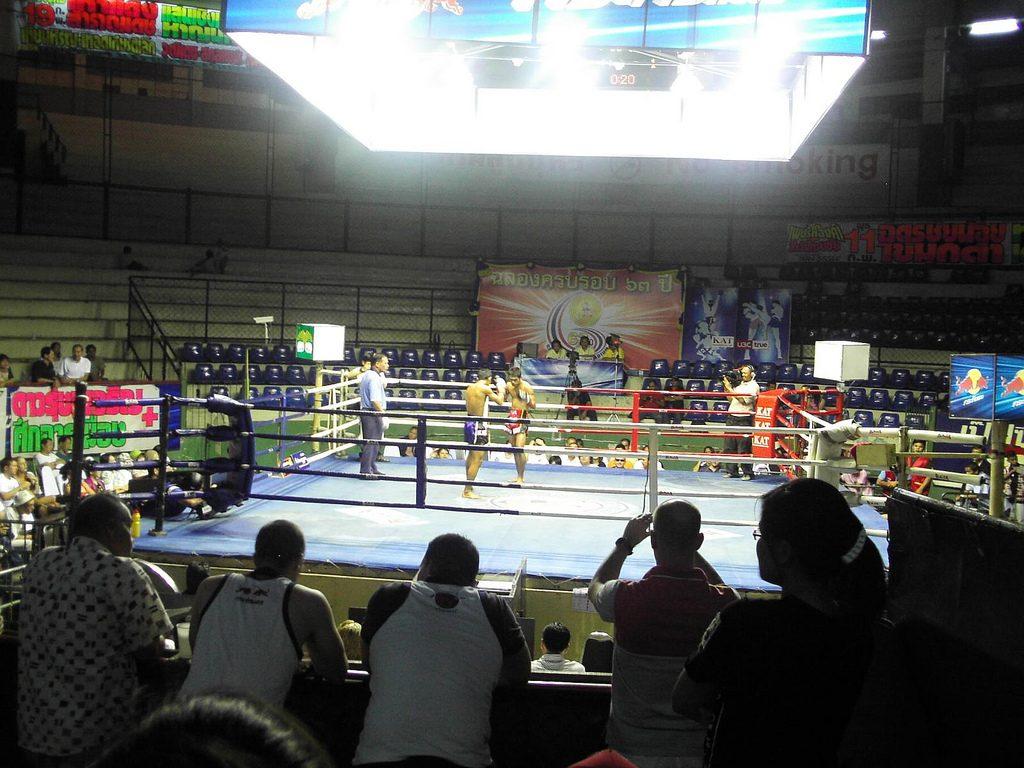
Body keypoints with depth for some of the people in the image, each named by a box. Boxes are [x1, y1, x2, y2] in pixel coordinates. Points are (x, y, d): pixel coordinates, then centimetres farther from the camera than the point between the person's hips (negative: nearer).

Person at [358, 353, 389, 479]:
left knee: (374, 443, 17)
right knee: (371, 443, -7)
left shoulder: (366, 375, 15)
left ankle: (372, 468, 25)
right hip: (373, 413, -10)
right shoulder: (374, 378, -17)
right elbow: (375, 400, -24)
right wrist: (383, 414, -23)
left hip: (366, 411, 10)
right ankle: (366, 471, -6)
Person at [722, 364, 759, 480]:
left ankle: (748, 473, 0)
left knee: (743, 448, -7)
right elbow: (730, 400, 21)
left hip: (744, 419, -7)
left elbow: (743, 400, -17)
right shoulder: (739, 384, 17)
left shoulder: (754, 386, -4)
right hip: (731, 418, 7)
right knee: (729, 446, 6)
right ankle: (732, 471, 13)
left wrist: (730, 388, -14)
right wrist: (726, 387, 10)